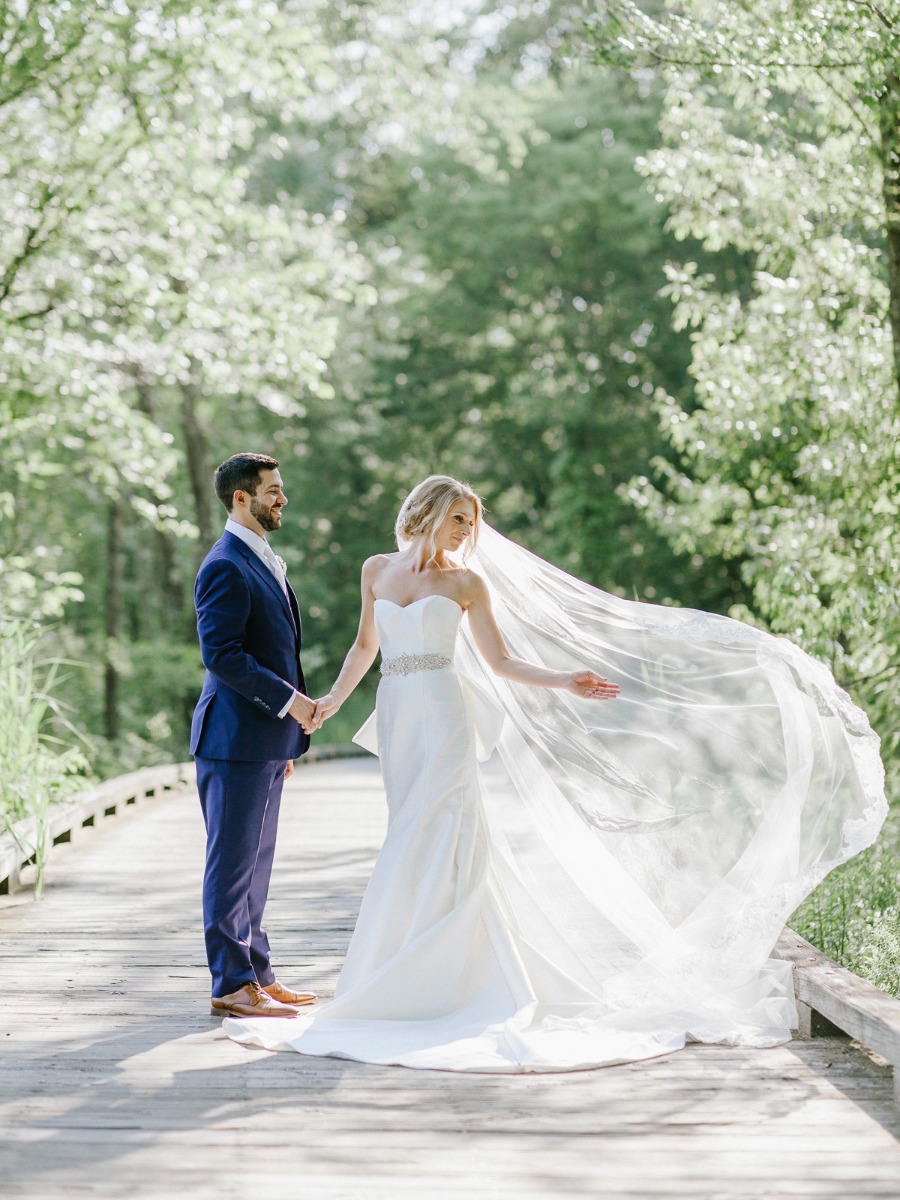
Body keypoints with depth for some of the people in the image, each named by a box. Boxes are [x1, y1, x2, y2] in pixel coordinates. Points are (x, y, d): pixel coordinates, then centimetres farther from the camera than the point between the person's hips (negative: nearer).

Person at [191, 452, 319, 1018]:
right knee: (233, 861, -4)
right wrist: (289, 701, -18)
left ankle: (257, 974, 21)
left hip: (267, 741, 10)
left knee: (255, 863, 14)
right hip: (236, 739, -10)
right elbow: (221, 655, -21)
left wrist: (287, 736, 21)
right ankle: (232, 986, 0)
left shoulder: (265, 562, 18)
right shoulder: (226, 567, -14)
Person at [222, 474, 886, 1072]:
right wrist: (333, 700, 22)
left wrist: (564, 682, -6)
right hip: (396, 720, 4)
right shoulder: (377, 570, 13)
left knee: (428, 845, -12)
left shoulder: (466, 581, 5)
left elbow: (502, 662, 5)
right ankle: (466, 973, 8)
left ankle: (413, 983, -10)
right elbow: (366, 643, 25)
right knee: (422, 846, 2)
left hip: (446, 718, -4)